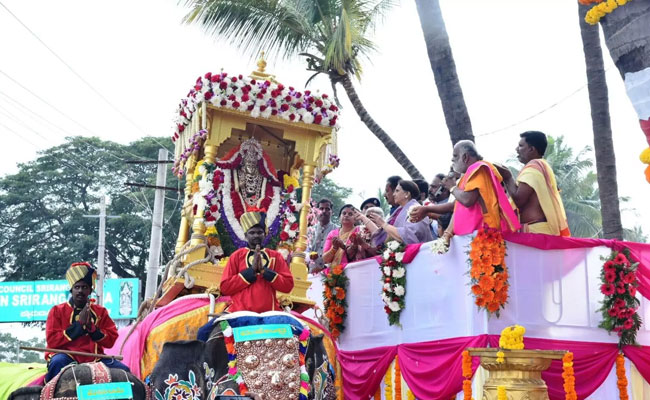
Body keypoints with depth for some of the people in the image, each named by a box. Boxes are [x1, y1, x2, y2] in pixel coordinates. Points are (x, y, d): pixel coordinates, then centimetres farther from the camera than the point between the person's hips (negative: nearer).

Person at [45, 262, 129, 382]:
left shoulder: (100, 311, 12)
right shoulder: (57, 311, 5)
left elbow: (111, 340, 3)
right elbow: (52, 341, -8)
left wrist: (91, 327, -12)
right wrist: (79, 324, -11)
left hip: (94, 358, 3)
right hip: (67, 356, -3)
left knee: (122, 370, -19)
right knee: (58, 362, -37)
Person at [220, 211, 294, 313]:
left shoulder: (276, 256, 13)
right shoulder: (237, 255, 11)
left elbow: (288, 285, 4)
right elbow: (225, 288, 2)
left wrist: (264, 270, -6)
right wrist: (251, 270, -6)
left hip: (269, 313, 1)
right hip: (240, 312, -1)